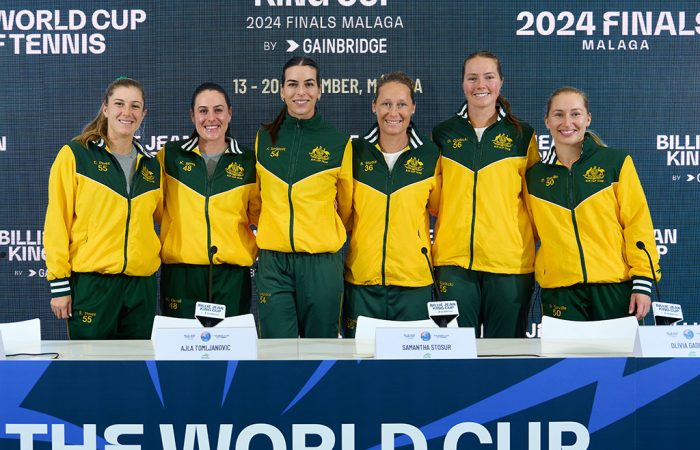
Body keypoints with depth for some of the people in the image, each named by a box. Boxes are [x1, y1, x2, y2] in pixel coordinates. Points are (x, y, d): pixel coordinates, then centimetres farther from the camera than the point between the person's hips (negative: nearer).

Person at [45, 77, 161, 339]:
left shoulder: (151, 165, 12)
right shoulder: (75, 155, -2)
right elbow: (56, 222, -4)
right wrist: (59, 283, -9)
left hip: (142, 285, 4)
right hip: (91, 284, -4)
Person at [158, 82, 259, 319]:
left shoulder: (248, 160, 7)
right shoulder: (170, 155, 6)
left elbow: (259, 215, 14)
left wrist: (251, 252, 1)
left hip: (232, 272, 0)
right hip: (181, 270, 0)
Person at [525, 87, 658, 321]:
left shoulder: (616, 162, 2)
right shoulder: (534, 176, 9)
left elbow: (638, 223, -1)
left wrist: (643, 282, -7)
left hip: (616, 287, -1)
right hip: (559, 291, 2)